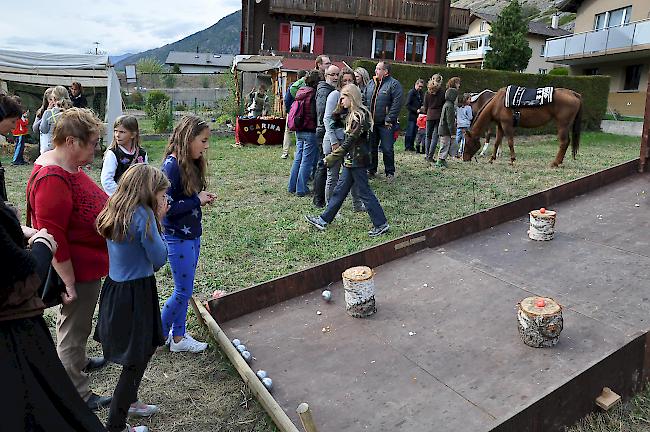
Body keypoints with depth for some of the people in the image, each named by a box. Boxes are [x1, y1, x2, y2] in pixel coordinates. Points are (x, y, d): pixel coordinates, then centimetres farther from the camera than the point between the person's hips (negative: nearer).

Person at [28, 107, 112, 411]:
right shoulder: (52, 180, -28)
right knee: (74, 329, 6)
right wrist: (69, 283, -23)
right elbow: (54, 239, -27)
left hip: (86, 264, 10)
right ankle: (78, 395, 23)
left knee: (72, 323, 28)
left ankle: (78, 361, 50)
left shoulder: (65, 165, 4)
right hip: (78, 271, -10)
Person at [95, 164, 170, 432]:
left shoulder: (114, 211, 5)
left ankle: (128, 401, 46)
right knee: (138, 357, 8)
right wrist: (158, 221, -5)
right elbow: (159, 259, -15)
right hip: (136, 293, -9)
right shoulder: (143, 214, -21)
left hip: (115, 288, 9)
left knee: (139, 351, 26)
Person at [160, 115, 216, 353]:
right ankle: (158, 334, 22)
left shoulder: (191, 164, 6)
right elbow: (166, 207, -23)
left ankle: (178, 336, 29)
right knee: (183, 291, 2)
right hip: (177, 237, -8)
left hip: (193, 235, 8)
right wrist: (197, 200, -16)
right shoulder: (171, 166, -20)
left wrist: (203, 198, -3)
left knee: (184, 289, 16)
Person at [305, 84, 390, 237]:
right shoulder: (354, 113, 12)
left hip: (357, 160, -10)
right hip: (352, 160, 10)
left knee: (365, 192, -3)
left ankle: (381, 224, 6)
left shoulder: (359, 115, -18)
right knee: (340, 190, 13)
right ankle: (324, 220, 21)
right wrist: (339, 109, 6)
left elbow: (350, 141, -21)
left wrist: (333, 157, -18)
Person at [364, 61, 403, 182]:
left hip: (386, 124, -6)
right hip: (371, 122, 6)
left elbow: (397, 104, -14)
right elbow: (365, 101, 17)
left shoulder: (394, 84, -8)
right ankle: (371, 170, 26)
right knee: (371, 148, 13)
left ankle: (390, 173, 13)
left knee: (387, 149, 0)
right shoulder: (370, 84, 12)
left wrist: (389, 119, -18)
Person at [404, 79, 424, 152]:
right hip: (411, 116, -7)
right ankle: (407, 147, 1)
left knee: (415, 132, 7)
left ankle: (412, 146, 13)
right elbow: (408, 105, -10)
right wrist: (416, 110, -15)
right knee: (410, 132, -5)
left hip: (417, 116, 7)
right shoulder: (411, 92, -5)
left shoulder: (420, 93, 16)